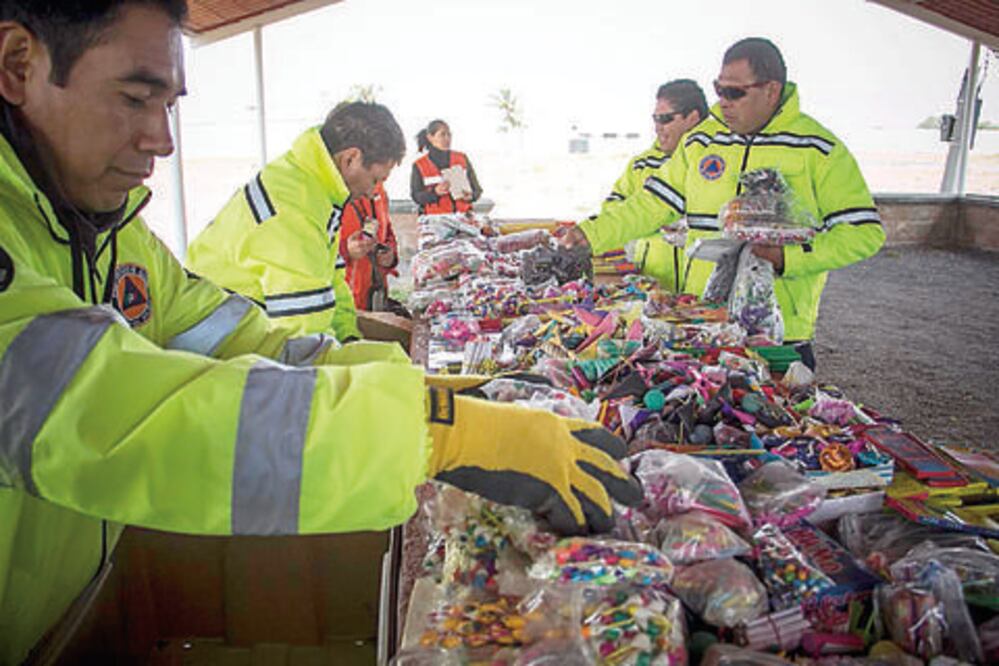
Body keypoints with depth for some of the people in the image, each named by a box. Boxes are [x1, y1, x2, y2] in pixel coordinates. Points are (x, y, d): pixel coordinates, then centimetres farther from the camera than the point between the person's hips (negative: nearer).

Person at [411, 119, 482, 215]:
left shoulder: (462, 159, 11)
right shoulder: (419, 165, 4)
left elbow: (476, 189, 12)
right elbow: (416, 197, -1)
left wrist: (470, 196, -10)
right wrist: (435, 192, -19)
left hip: (462, 216, 2)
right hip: (435, 220, -2)